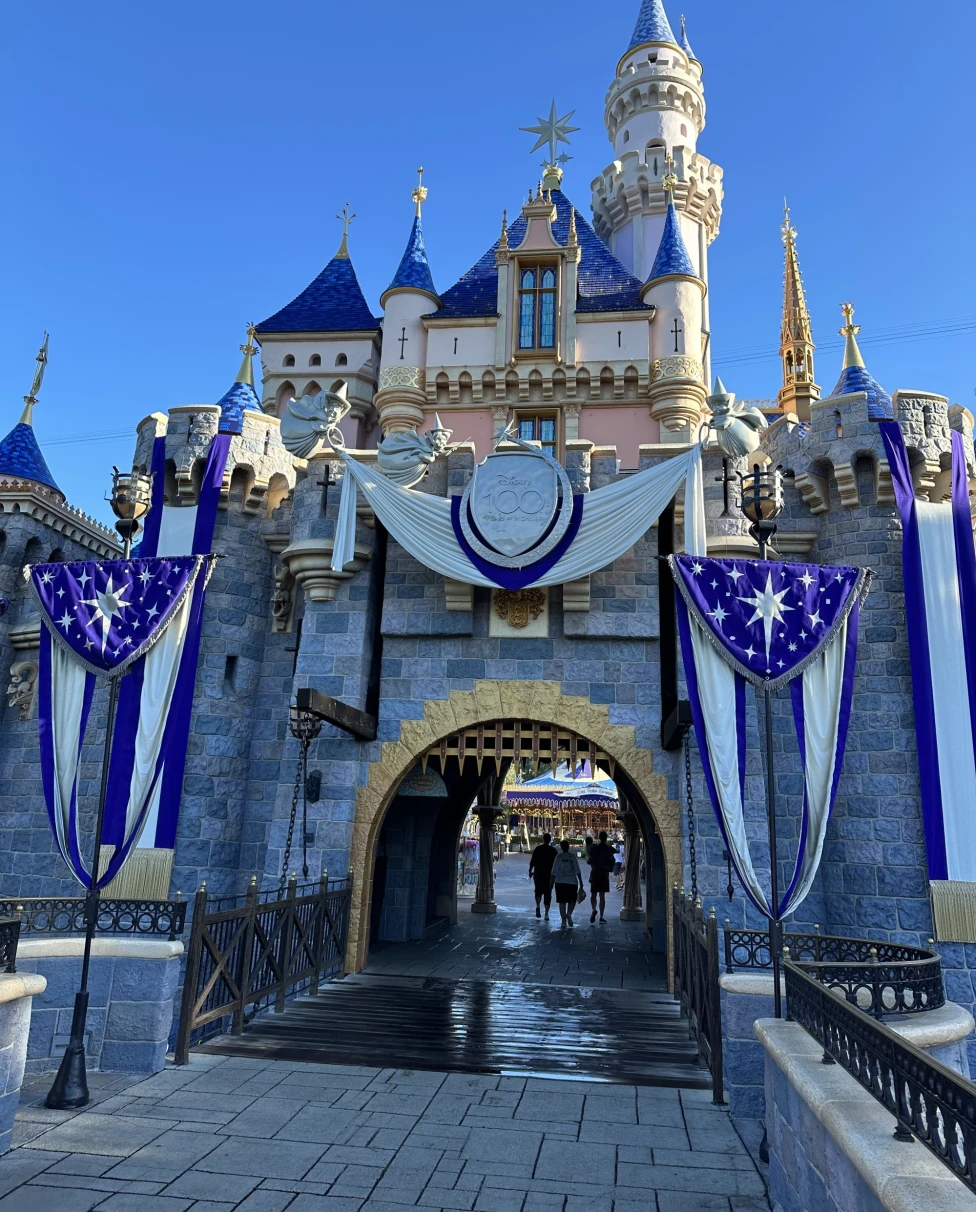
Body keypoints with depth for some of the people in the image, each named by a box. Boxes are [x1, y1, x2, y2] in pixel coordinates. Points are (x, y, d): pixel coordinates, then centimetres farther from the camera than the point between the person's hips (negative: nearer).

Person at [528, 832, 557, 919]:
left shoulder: (537, 849, -3)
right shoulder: (553, 850, -1)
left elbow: (532, 861, -3)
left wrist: (530, 870, 9)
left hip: (538, 874, 0)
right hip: (549, 875, 0)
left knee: (538, 891, 15)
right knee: (548, 893, 6)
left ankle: (538, 906, -10)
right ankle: (546, 913, 1)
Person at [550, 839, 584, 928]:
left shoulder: (558, 857, -4)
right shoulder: (573, 857, -1)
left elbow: (554, 872, -3)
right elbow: (578, 872, -2)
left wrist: (552, 884, 5)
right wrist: (581, 884, 4)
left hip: (560, 882, 0)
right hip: (572, 882, 0)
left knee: (562, 902, 7)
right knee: (572, 900, 16)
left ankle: (563, 921, 7)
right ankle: (569, 914, -7)